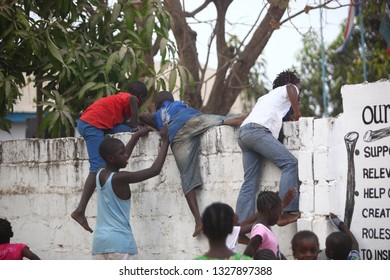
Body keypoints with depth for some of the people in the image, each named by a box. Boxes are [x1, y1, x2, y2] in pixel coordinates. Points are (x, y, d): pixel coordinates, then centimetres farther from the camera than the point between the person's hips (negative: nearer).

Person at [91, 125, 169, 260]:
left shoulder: (100, 174, 12)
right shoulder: (119, 178, -11)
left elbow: (122, 159, 32)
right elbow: (155, 170, -10)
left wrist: (137, 135, 41)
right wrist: (165, 142, 0)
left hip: (99, 242, 8)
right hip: (120, 241, -8)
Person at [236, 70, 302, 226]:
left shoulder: (267, 96, 40)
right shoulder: (289, 89, 17)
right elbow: (290, 87, -6)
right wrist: (297, 113, 1)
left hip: (243, 132, 8)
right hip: (257, 130, -8)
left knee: (250, 183, 3)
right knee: (289, 163, -11)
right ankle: (285, 213, -22)